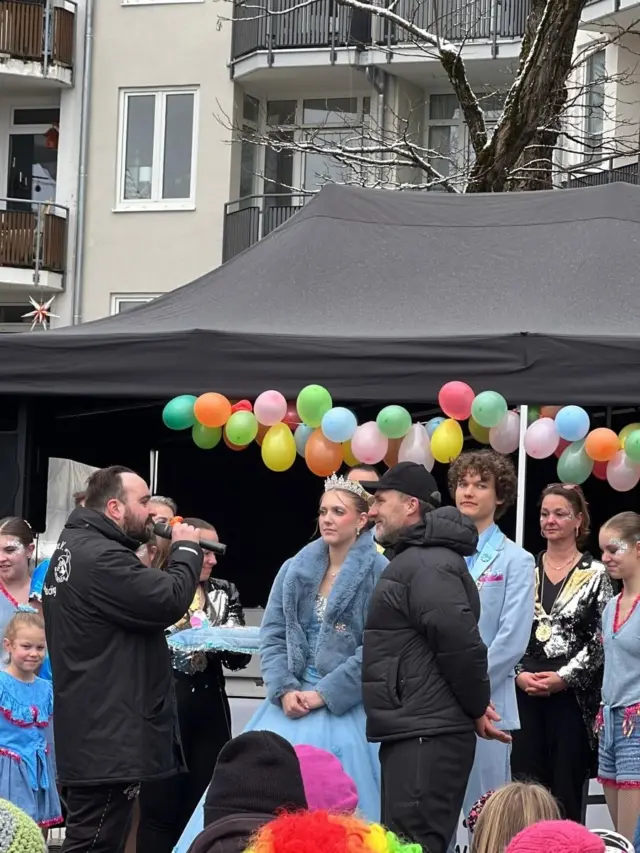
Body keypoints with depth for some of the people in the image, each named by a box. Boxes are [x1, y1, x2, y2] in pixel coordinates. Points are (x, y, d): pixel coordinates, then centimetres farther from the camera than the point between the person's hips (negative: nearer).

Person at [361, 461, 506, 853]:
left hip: (428, 739, -11)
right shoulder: (413, 561, 20)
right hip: (414, 733, 11)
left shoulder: (428, 565, -14)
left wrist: (476, 708, -9)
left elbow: (462, 643, -21)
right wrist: (474, 708, 16)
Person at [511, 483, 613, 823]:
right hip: (525, 691, 3)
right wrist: (519, 674, -5)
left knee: (566, 786, -3)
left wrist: (564, 677, -13)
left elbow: (601, 640, -3)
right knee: (525, 783, 1)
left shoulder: (595, 574, 2)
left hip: (573, 694, -3)